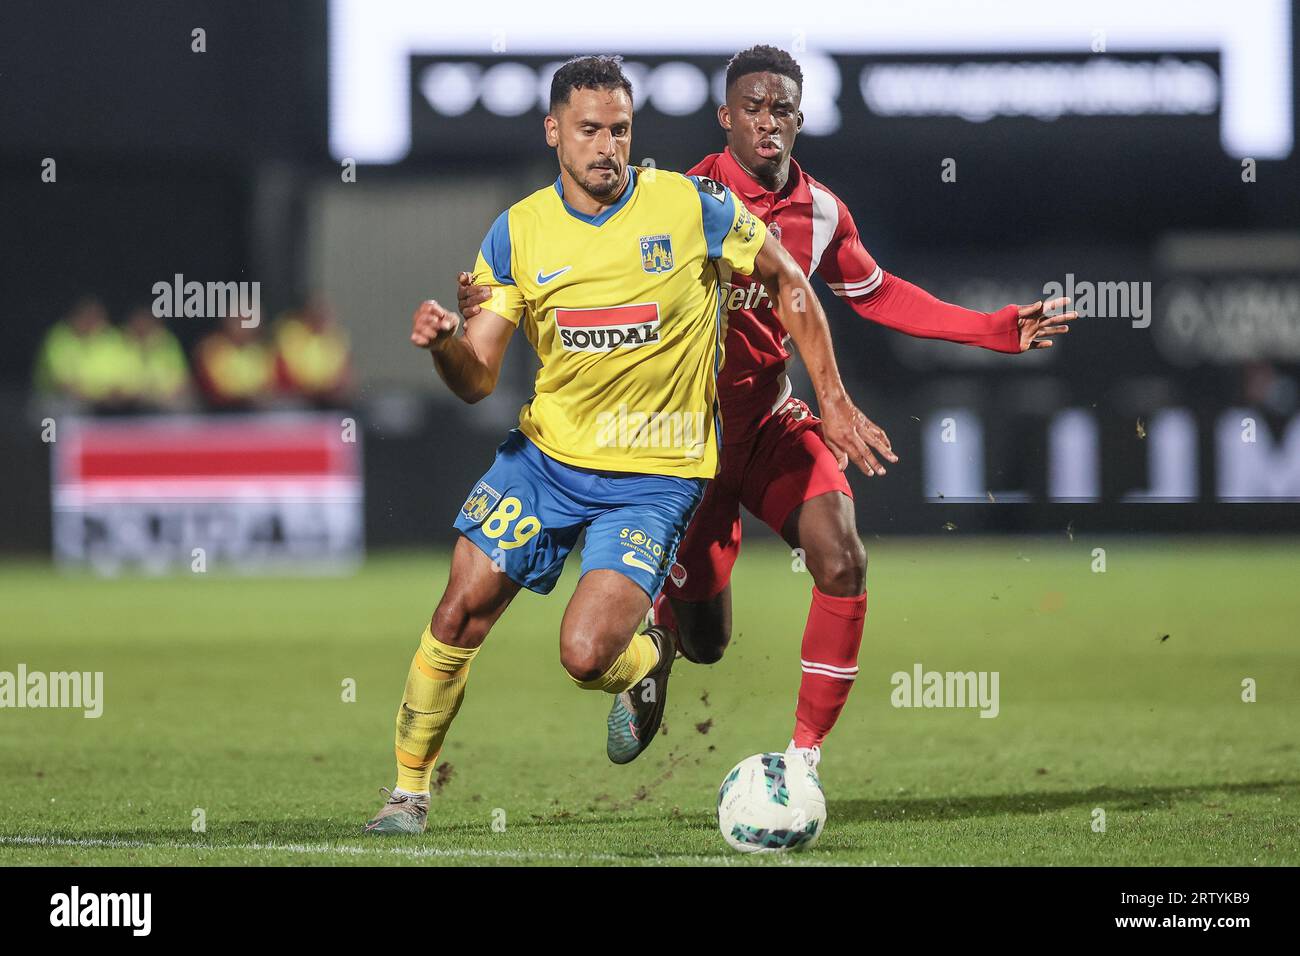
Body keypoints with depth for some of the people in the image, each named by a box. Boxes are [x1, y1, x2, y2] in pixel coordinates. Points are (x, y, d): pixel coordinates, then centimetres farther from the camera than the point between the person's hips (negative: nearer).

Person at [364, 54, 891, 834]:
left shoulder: (690, 207, -10)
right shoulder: (517, 232, -2)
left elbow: (789, 282, 4)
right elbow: (477, 380, -1)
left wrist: (834, 402, 1)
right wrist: (443, 341, -25)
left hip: (655, 474, -3)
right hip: (545, 452, 3)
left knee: (586, 654, -18)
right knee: (460, 614, -4)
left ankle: (647, 661, 20)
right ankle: (410, 790, 16)